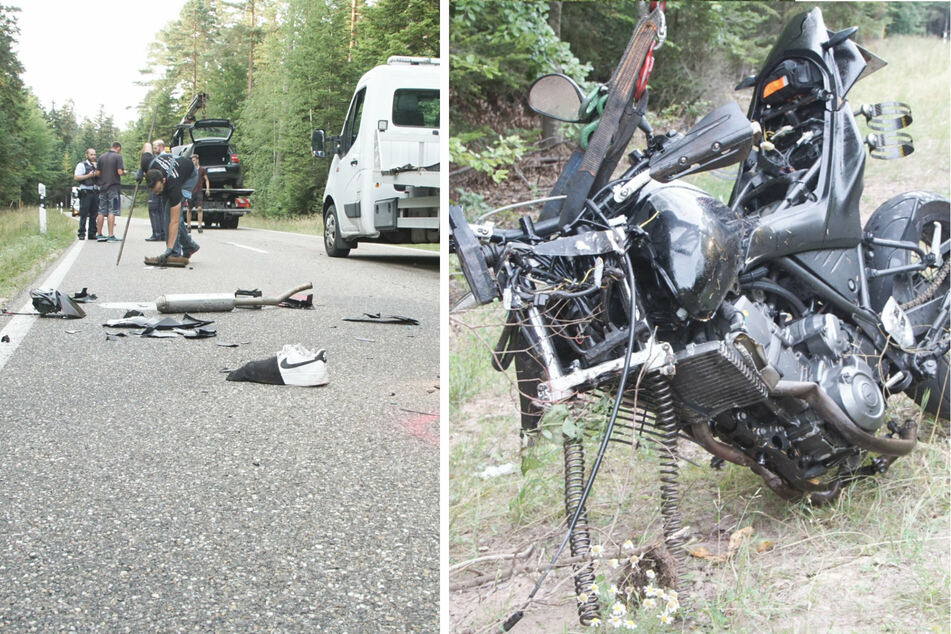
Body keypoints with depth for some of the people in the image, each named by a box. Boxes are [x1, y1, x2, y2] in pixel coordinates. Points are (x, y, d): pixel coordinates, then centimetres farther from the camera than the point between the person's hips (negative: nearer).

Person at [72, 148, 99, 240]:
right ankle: (82, 234, -4)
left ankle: (92, 233, 10)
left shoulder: (96, 165, 20)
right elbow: (76, 178, -6)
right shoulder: (81, 165, 2)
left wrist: (96, 168, 1)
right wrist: (88, 176, -11)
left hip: (96, 192, 5)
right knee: (84, 215, -6)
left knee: (94, 215, 4)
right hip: (86, 193, -5)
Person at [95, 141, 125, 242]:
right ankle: (111, 235, -9)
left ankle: (99, 234, 12)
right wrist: (124, 172, 7)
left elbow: (98, 173, 9)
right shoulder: (118, 156, -6)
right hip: (113, 187, -5)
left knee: (101, 212, 9)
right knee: (112, 211, -5)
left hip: (102, 186, 5)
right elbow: (120, 172, -14)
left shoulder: (101, 157, 10)